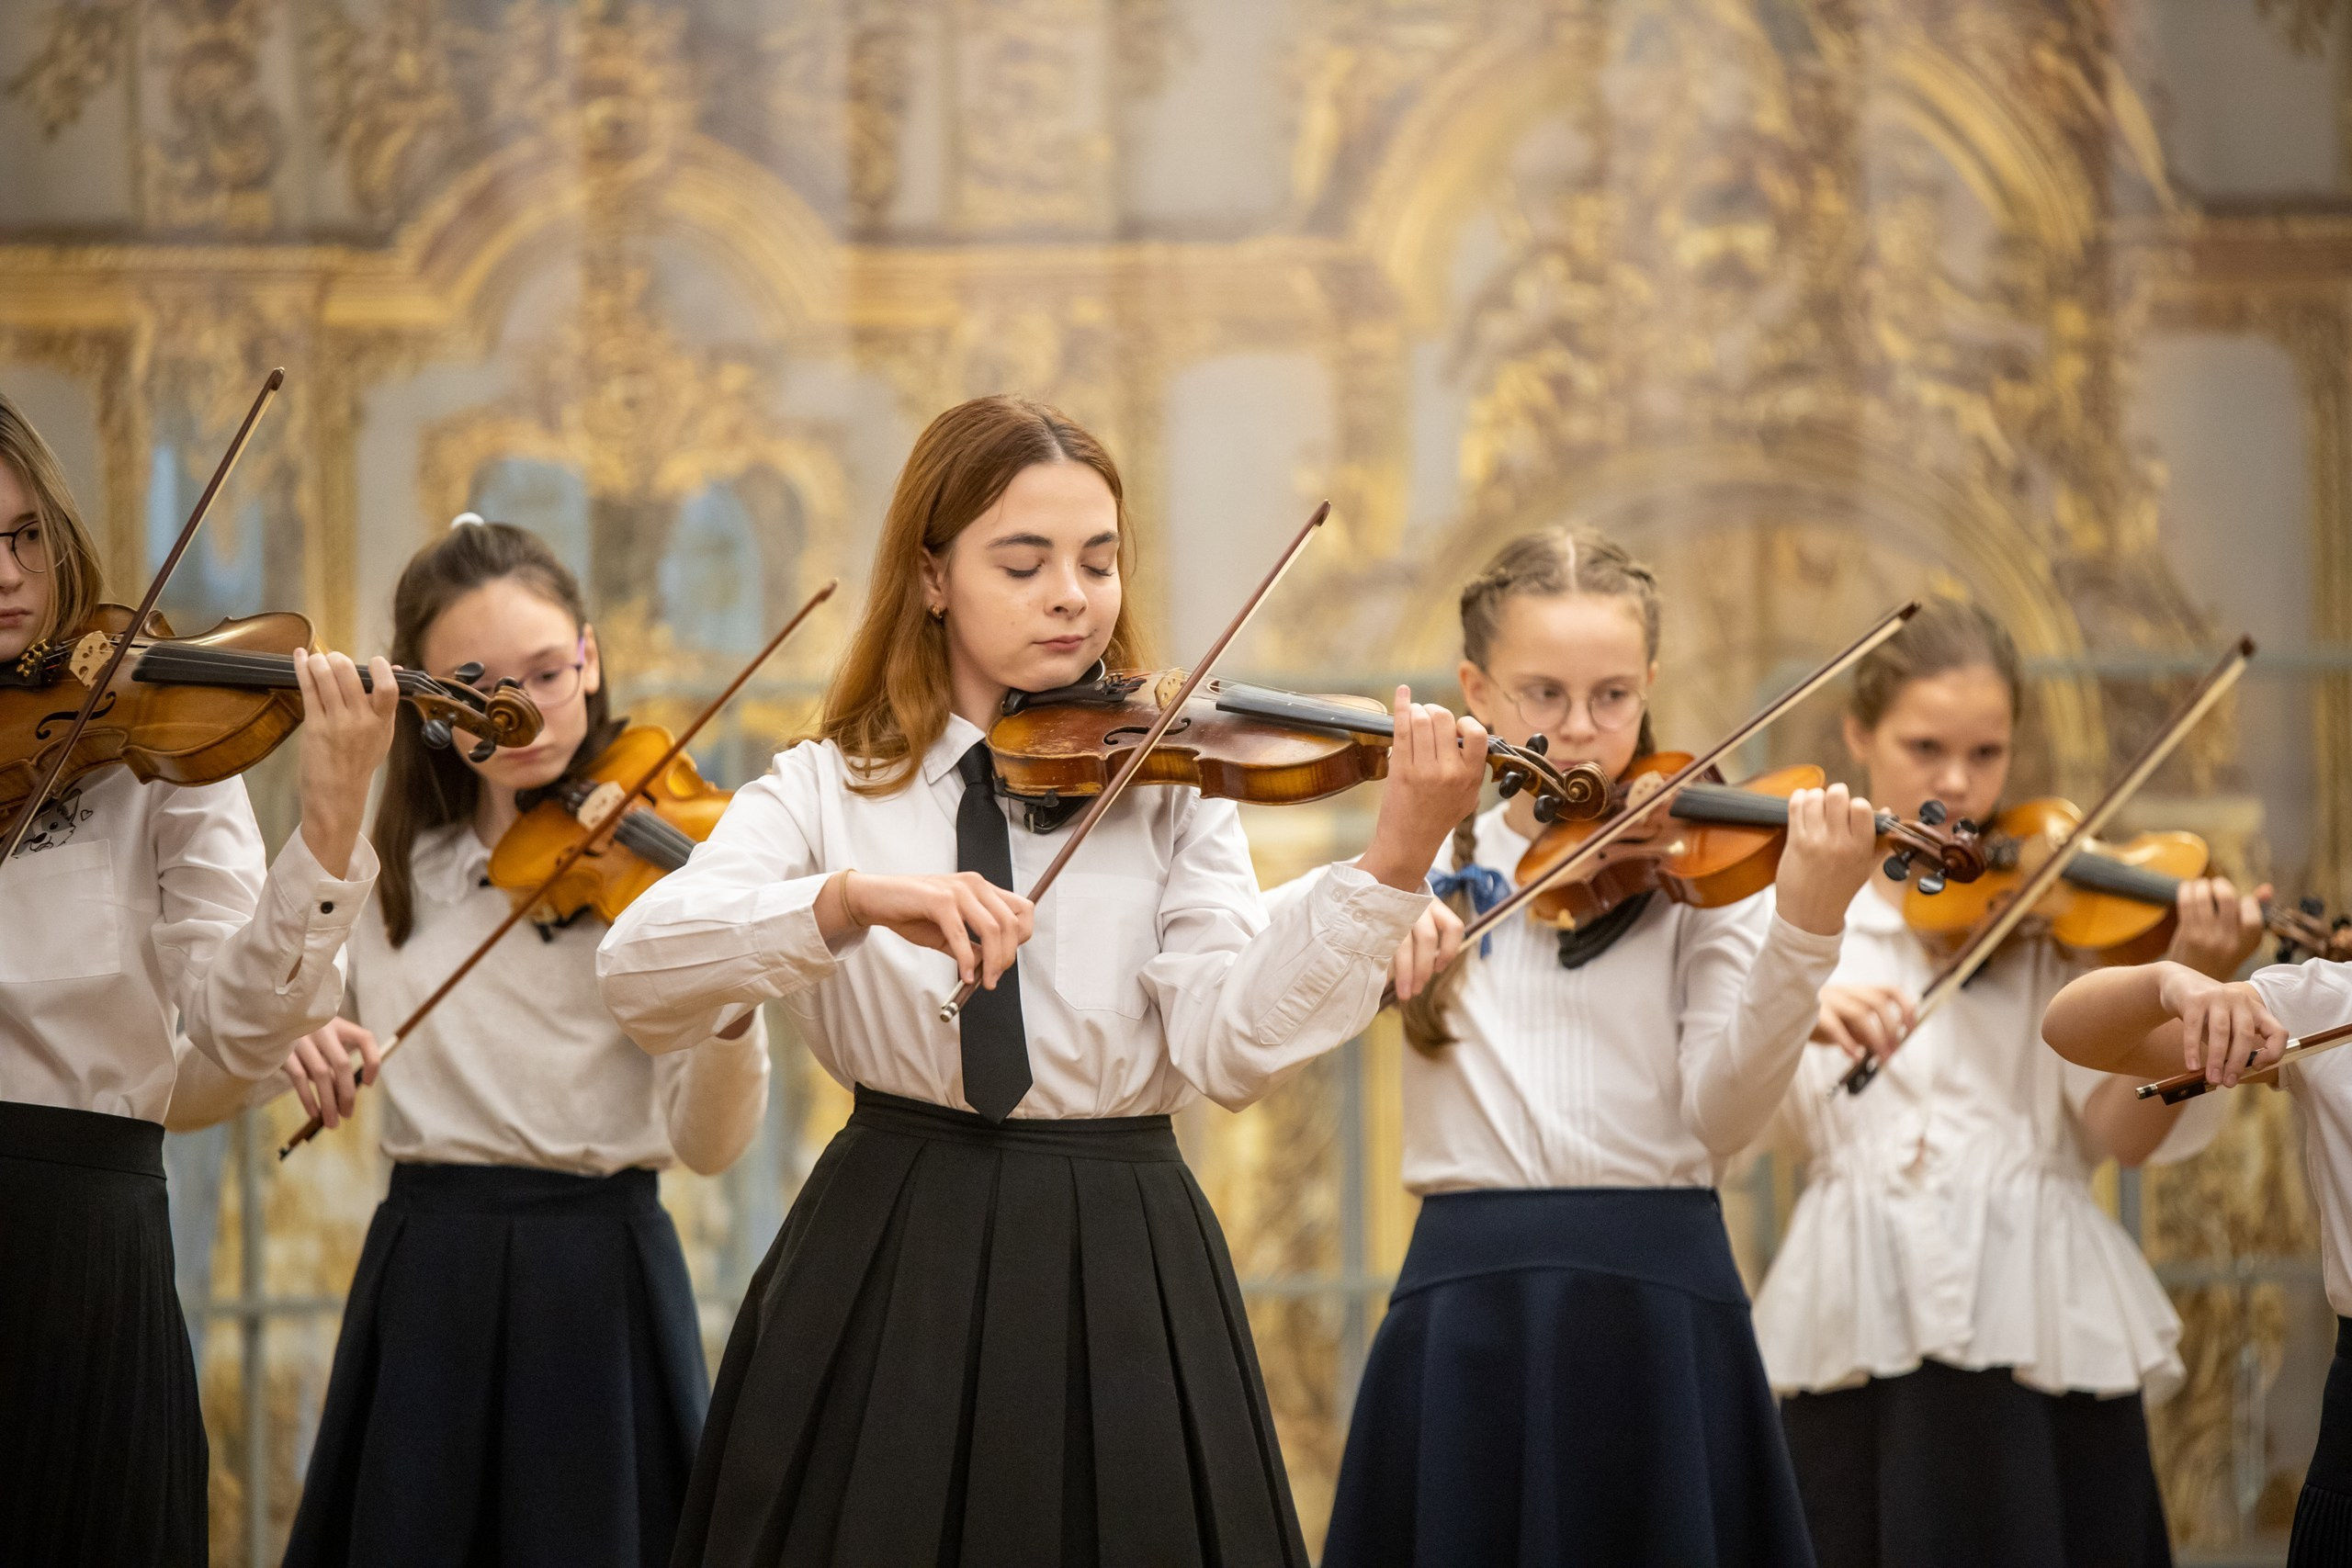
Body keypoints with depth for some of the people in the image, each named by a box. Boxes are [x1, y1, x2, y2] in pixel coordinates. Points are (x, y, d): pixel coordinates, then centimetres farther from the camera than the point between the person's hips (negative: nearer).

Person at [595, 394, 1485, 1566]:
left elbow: (1229, 1049, -11)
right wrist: (851, 896, -30)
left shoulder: (1173, 787, 4)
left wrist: (1391, 869, -25)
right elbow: (637, 975, -14)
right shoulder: (825, 789, 2)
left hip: (1121, 1288, 1)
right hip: (887, 1275, 0)